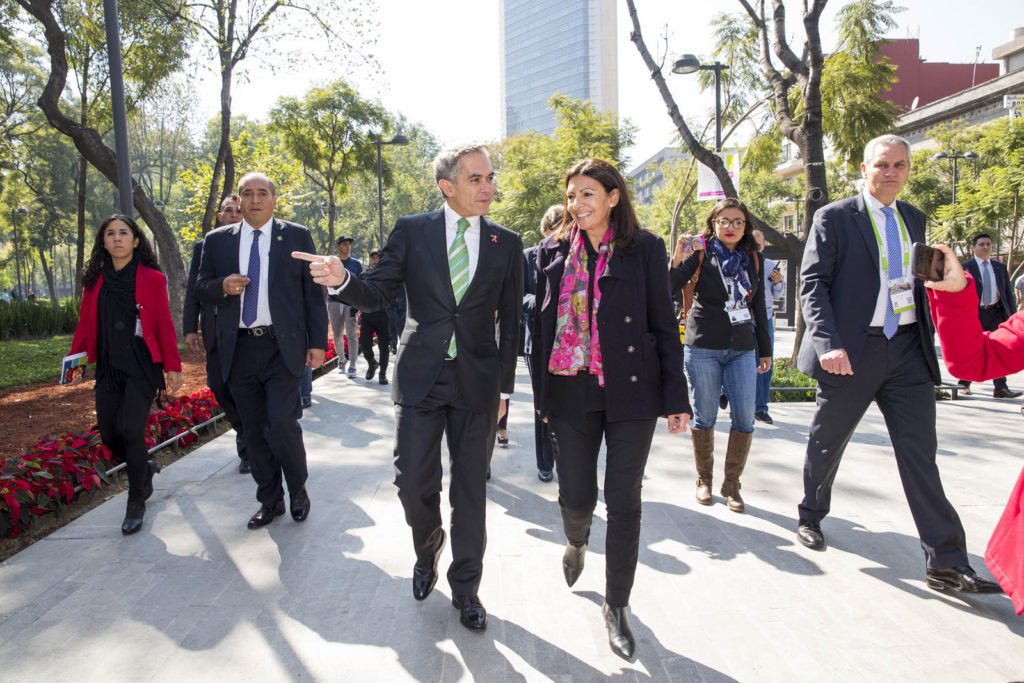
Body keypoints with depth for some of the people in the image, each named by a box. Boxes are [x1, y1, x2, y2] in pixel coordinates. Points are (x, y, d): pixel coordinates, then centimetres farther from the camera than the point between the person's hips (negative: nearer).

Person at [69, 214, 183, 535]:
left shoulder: (152, 279, -2)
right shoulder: (95, 281, 9)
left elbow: (165, 326, -5)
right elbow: (85, 324, 8)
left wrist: (173, 367, -8)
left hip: (143, 367, -4)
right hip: (108, 369, 5)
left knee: (130, 429, -12)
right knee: (109, 434, 6)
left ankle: (136, 503, 6)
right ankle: (145, 468, 38)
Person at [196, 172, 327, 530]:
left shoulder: (297, 236, 3)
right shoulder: (218, 240, 9)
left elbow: (313, 292, 2)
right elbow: (202, 289, 12)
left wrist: (317, 342, -4)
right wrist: (222, 286, -11)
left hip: (282, 347, -3)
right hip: (239, 349, 3)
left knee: (281, 423, -12)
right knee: (254, 430, 9)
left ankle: (298, 491, 13)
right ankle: (270, 500, 25)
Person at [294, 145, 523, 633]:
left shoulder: (506, 244, 3)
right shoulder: (412, 231, 1)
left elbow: (510, 322, 6)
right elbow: (379, 294, 0)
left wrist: (503, 387, 5)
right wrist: (341, 281, -22)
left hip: (478, 383, 1)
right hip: (421, 378, 0)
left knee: (470, 491, 8)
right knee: (413, 484, 1)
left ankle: (465, 588, 26)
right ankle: (429, 546, 35)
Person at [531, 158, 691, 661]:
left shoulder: (645, 248, 0)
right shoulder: (552, 251, 7)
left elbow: (664, 325, 0)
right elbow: (541, 325, 9)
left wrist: (675, 396, -3)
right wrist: (542, 393, 8)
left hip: (631, 392, -1)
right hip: (571, 392, 2)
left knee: (624, 501, 2)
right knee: (575, 496, 6)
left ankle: (617, 606, 21)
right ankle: (577, 543, 44)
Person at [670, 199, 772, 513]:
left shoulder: (753, 259, 9)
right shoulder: (700, 254, -3)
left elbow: (758, 307, 15)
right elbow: (669, 290, -10)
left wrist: (765, 350, 16)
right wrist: (677, 260, -25)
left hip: (742, 350, 3)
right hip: (703, 348, -3)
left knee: (745, 420, -2)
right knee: (704, 418, 5)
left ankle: (732, 483, 15)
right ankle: (704, 479, 23)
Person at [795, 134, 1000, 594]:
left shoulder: (914, 220, 14)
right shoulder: (834, 217, -3)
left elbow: (919, 283, 18)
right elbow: (812, 283, -11)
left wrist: (929, 341, 10)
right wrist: (828, 343, -23)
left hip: (908, 350, 4)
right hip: (853, 352, -4)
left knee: (920, 455, 2)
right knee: (828, 443, 12)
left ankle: (946, 563, 6)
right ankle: (811, 518, 35)